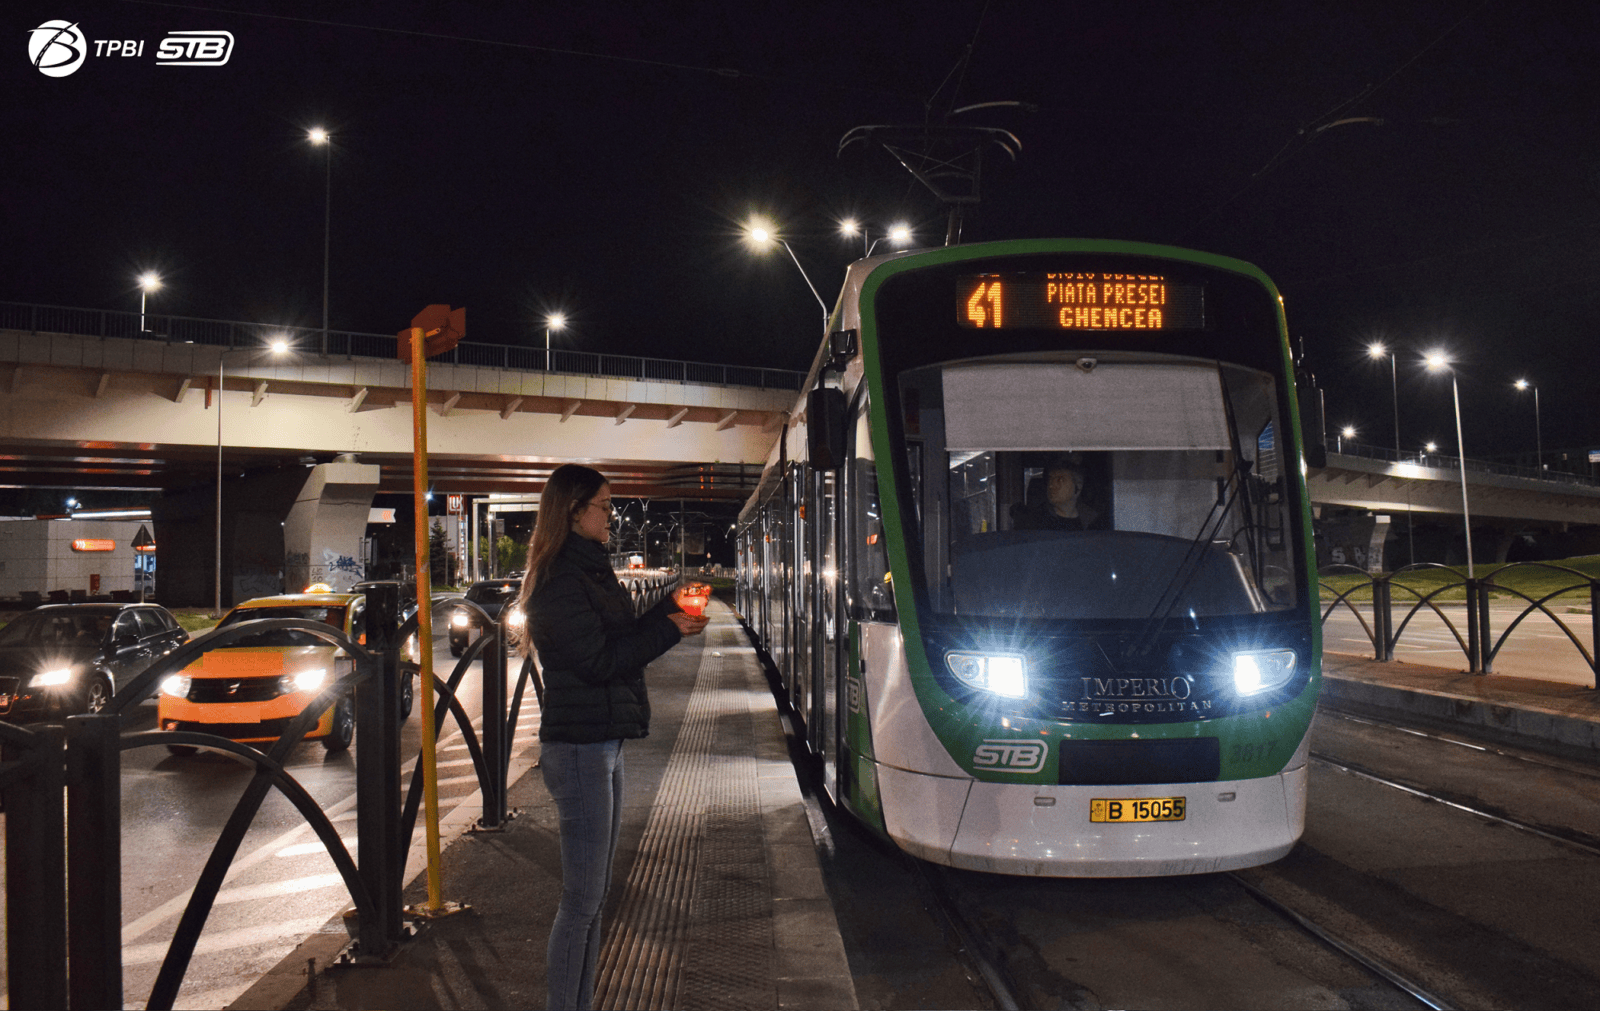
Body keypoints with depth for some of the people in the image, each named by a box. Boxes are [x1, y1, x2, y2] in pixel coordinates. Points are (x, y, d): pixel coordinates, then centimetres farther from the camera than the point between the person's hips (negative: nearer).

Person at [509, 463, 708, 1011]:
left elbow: (620, 638, 16)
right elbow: (598, 662, -18)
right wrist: (668, 628, -12)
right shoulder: (561, 582, -15)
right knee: (582, 899, -3)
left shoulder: (588, 570, 15)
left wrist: (669, 610, 5)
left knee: (593, 894, 15)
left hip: (603, 745, 10)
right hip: (580, 749, -10)